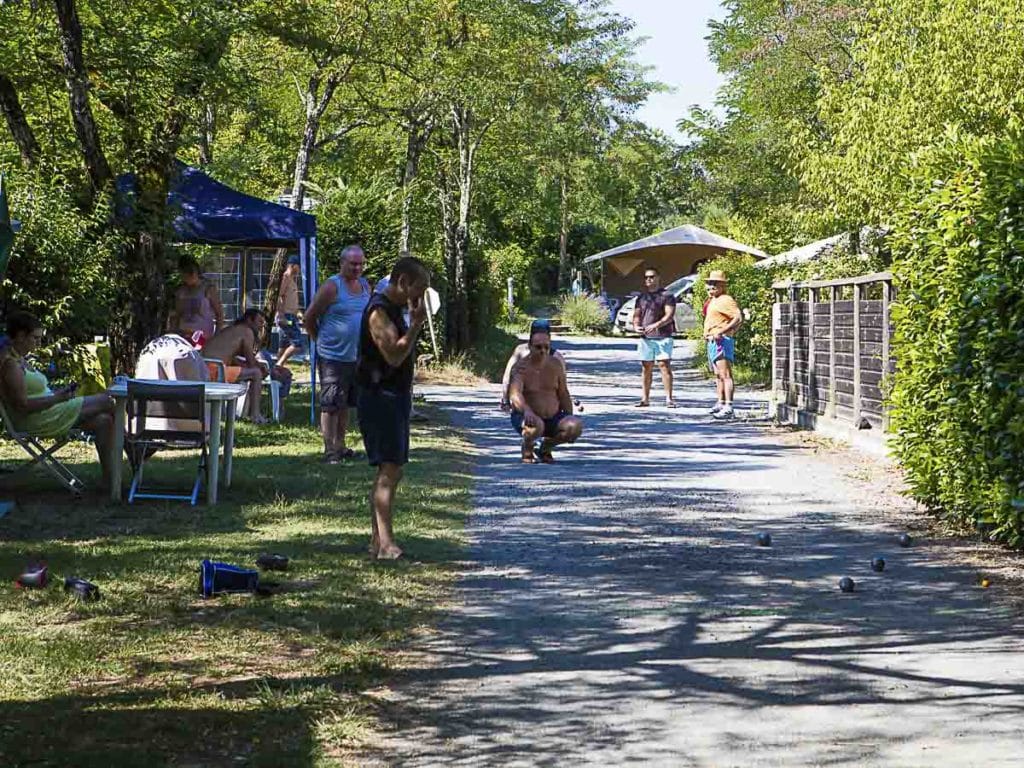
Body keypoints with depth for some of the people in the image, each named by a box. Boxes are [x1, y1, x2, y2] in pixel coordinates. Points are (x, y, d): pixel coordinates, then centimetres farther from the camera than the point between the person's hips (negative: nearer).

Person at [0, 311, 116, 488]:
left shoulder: (19, 358, 13)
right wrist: (57, 398, -21)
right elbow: (22, 405, -23)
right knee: (106, 402, -6)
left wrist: (58, 392, 6)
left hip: (48, 413, 10)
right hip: (36, 421, -10)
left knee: (103, 421, 0)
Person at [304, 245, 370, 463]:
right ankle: (329, 450, -2)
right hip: (333, 357, -7)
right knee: (331, 404, -4)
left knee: (346, 404, 14)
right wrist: (321, 340, 0)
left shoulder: (365, 286, 9)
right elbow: (308, 318, -8)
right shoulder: (332, 287, -12)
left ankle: (340, 445, 24)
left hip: (357, 356, 7)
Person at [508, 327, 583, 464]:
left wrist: (570, 420, 2)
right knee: (535, 425, -39)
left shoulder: (556, 365, 1)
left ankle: (546, 447, 7)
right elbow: (515, 394, -32)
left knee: (577, 426, -22)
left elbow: (563, 394, 9)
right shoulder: (521, 368, -15)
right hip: (526, 417, -4)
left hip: (553, 418, 5)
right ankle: (527, 448, -1)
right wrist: (526, 410, -52)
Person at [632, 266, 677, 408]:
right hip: (645, 337, 5)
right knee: (646, 368, 8)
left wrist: (656, 325, -25)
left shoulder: (666, 295, 0)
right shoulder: (641, 297, 18)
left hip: (662, 337, -5)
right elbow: (636, 315, 17)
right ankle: (645, 398, 13)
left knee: (664, 365, -9)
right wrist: (636, 326, -6)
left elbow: (669, 315, -10)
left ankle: (669, 398, -10)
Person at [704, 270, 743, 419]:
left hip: (722, 341, -11)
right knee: (718, 375, 18)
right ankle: (720, 403, 27)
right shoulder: (712, 301, 20)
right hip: (712, 341, 11)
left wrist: (721, 331, -27)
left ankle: (728, 407, -21)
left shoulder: (726, 300, -12)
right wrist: (707, 333, 18)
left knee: (725, 375, -15)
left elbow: (739, 319, -22)